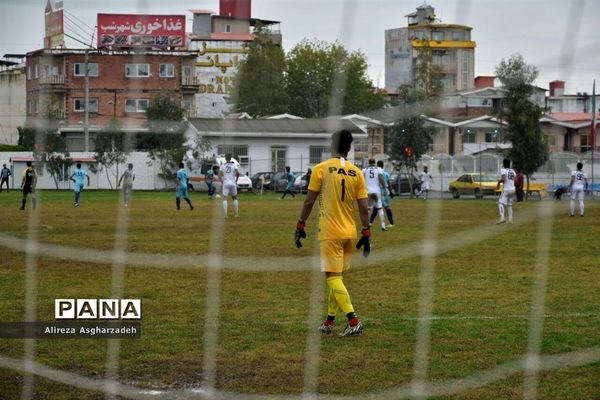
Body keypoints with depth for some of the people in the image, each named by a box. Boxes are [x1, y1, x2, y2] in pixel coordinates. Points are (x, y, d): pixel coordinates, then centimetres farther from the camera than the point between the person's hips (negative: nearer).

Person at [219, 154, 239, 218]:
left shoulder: (223, 166, 6)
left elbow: (219, 174, -5)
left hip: (225, 183, -1)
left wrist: (222, 182, 3)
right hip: (233, 183, 1)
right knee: (234, 198, 16)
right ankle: (236, 213, 15)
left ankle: (225, 214, -16)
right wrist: (236, 180, 4)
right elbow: (237, 173, -11)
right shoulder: (234, 165, 3)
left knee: (224, 199, -3)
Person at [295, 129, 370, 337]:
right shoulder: (356, 172, 3)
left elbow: (309, 201, -6)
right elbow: (363, 207, 2)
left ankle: (353, 320, -19)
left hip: (330, 233, -5)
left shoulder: (321, 169, -7)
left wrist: (300, 226, 3)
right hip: (350, 233, 5)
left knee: (333, 277, -5)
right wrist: (366, 234, 7)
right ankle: (329, 321, 22)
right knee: (338, 276, 16)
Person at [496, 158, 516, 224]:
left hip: (506, 189, -7)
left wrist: (498, 182, -3)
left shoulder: (503, 170, -6)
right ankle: (510, 220, 13)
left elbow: (503, 179, -20)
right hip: (512, 189, 7)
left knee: (501, 203, -14)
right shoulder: (513, 171, 15)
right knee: (509, 205, 16)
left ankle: (502, 218, -33)